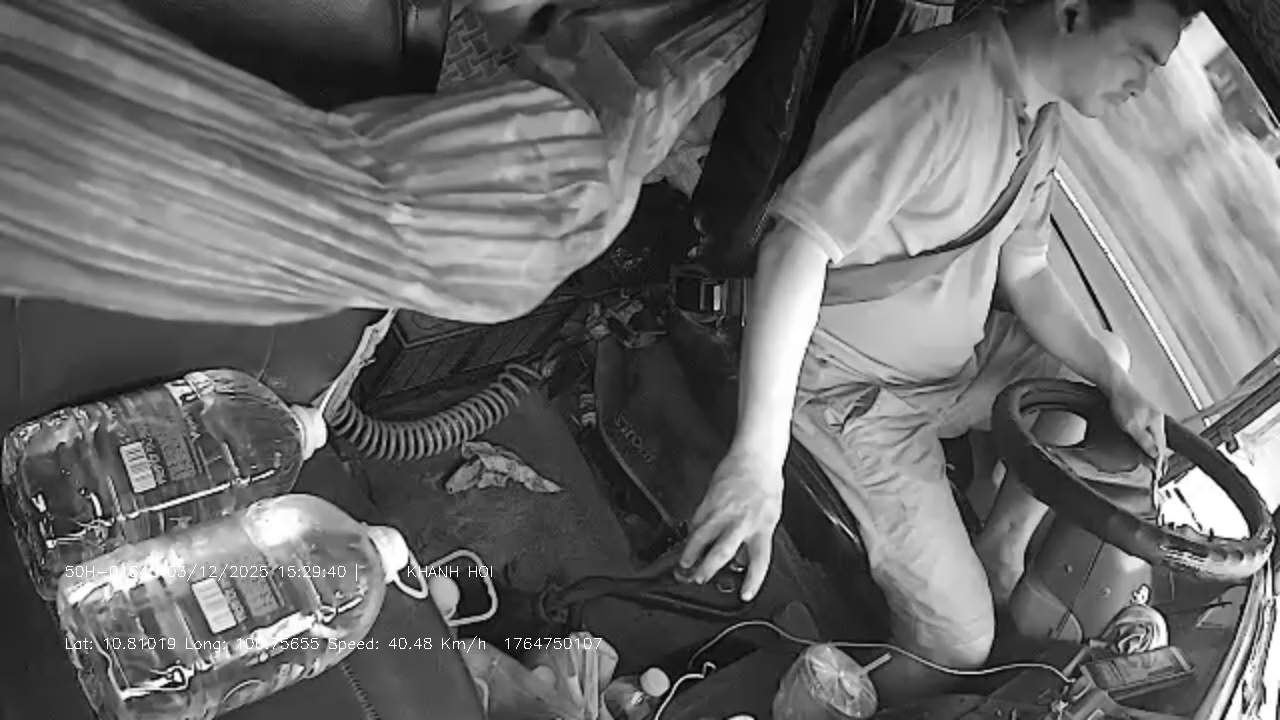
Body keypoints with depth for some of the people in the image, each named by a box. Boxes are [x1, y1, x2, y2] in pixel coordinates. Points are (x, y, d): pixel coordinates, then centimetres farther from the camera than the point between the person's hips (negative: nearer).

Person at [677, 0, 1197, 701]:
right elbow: (794, 248, -35)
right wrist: (758, 455, -41)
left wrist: (1116, 385, -1)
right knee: (959, 639, -10)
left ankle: (1001, 555, 18)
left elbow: (1025, 276, 12)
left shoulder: (1040, 117, 2)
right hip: (859, 391, -9)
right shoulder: (935, 89, -28)